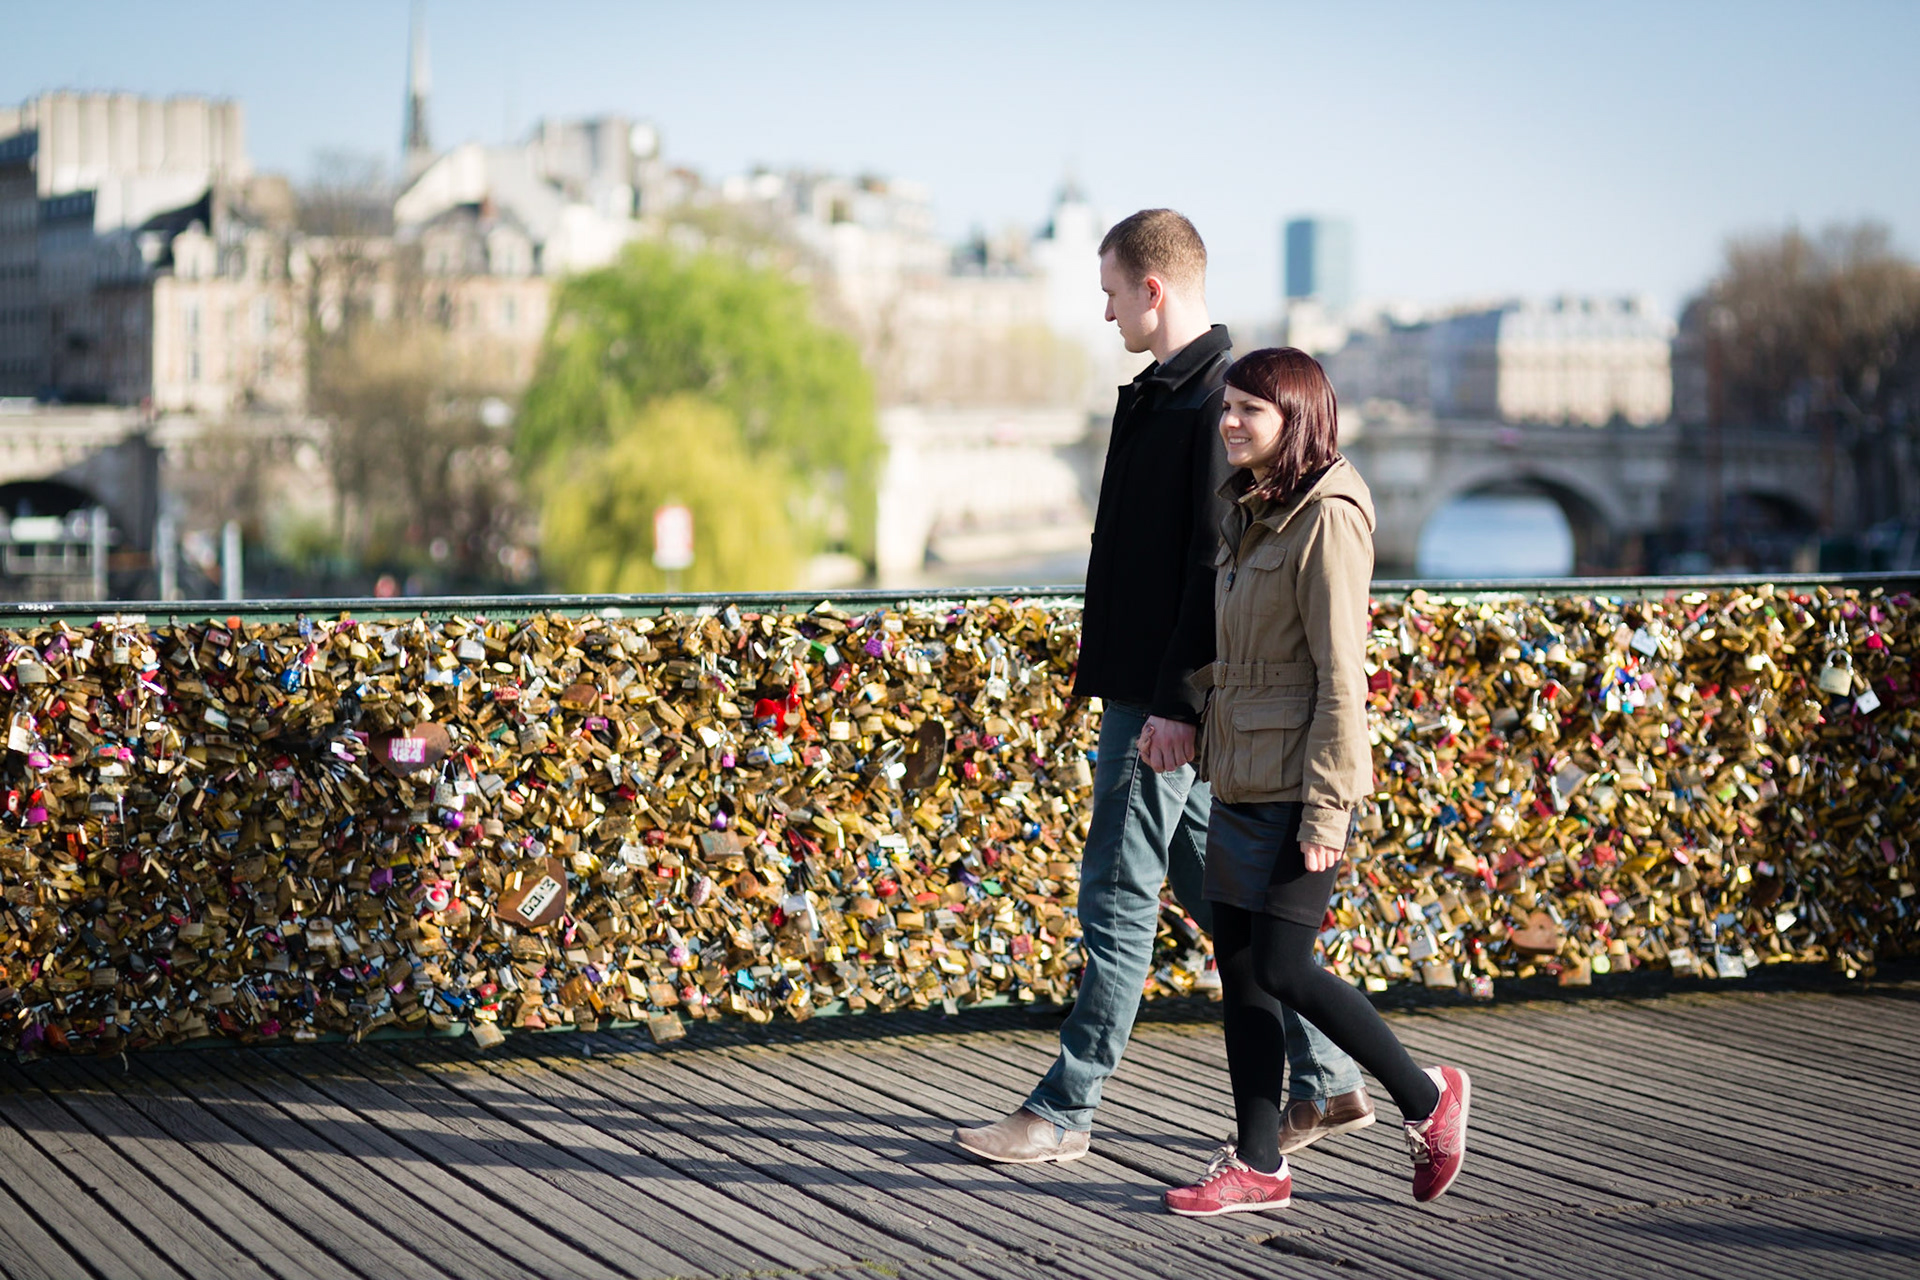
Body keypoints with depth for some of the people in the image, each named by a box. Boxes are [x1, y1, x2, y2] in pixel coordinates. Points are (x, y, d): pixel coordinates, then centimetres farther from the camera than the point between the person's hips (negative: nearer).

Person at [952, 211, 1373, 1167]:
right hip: (1147, 690, 10)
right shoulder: (1167, 394, 15)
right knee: (1209, 886, 13)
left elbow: (1219, 564, -22)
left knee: (1119, 895, -3)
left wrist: (1176, 702, -23)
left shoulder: (1215, 403, -17)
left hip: (1169, 701, -10)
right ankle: (1325, 1080, 19)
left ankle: (1065, 1111, 5)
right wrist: (1115, 677, 22)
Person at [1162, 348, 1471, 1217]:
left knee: (1282, 969, -7)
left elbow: (1340, 673, -17)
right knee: (1238, 967, 8)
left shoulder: (1327, 516, -14)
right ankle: (1259, 1166, 14)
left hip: (1299, 782, -9)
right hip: (1239, 778, 9)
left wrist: (1326, 809, -19)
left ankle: (1426, 1097, 12)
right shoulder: (1246, 511, 13)